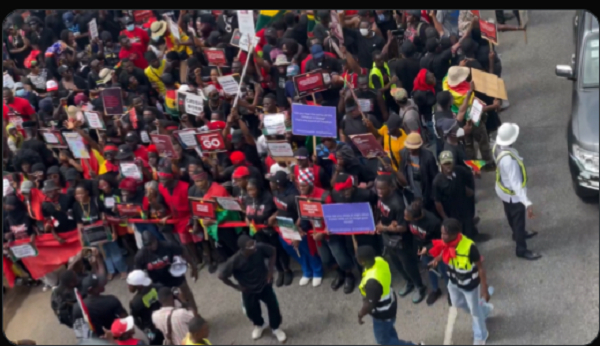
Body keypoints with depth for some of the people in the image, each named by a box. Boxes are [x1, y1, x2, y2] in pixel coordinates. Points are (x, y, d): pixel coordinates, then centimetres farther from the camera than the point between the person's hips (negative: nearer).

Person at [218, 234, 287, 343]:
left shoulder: (260, 248, -28)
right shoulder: (235, 261, -33)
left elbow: (272, 252, -6)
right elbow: (221, 275, -21)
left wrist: (270, 271, -7)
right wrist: (236, 286, -10)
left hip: (264, 284, 1)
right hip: (249, 290, -1)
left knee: (273, 306, 7)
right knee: (252, 311, 15)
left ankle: (275, 328, 37)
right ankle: (259, 325, 51)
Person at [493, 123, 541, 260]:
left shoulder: (497, 146, -15)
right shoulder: (509, 159, -42)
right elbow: (515, 184, -44)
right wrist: (527, 203, -47)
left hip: (502, 189, 8)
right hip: (512, 194, -8)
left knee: (510, 214, 32)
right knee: (519, 221, 14)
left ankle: (518, 234, 60)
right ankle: (522, 250, 35)